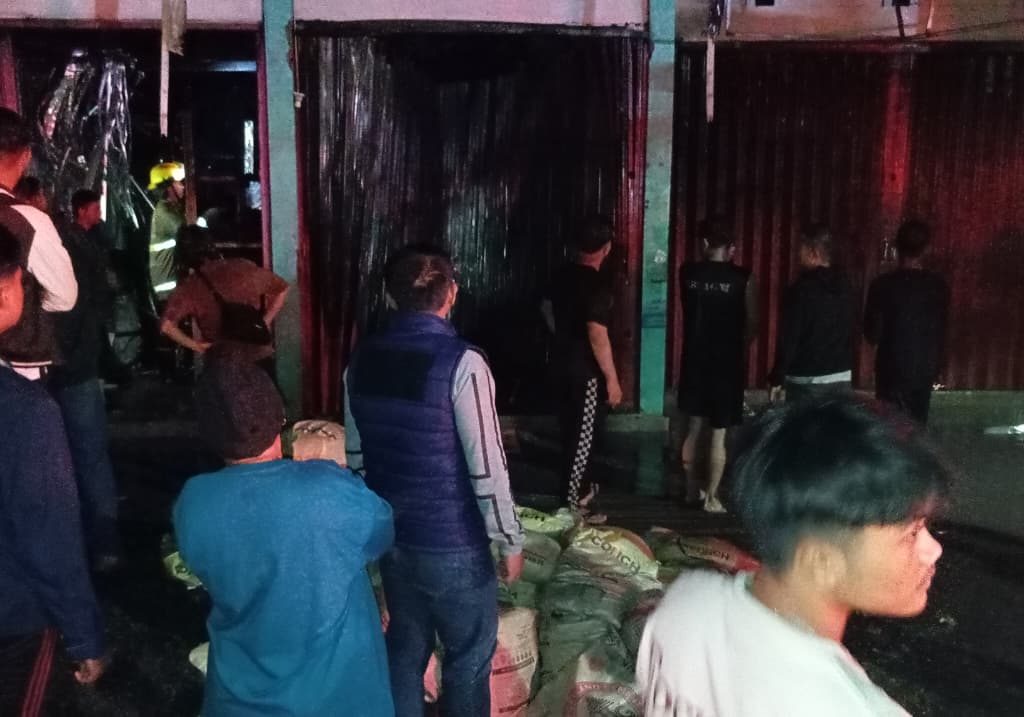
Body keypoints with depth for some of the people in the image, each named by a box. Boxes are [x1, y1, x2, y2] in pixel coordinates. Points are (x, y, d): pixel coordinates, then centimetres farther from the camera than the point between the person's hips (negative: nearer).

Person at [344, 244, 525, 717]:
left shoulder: (362, 359, -1)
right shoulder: (461, 363, -20)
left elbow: (354, 453, 8)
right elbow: (486, 465, -18)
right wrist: (509, 539, -6)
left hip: (390, 534, 6)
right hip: (453, 542, -6)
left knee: (405, 645, 21)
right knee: (469, 655, 14)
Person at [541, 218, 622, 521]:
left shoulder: (563, 275, 4)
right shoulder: (597, 286, -22)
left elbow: (546, 308, 19)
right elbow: (597, 336, -26)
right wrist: (612, 379, -20)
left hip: (562, 363, 9)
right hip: (586, 371, -9)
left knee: (572, 430, 20)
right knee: (583, 437, 0)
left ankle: (581, 486, 36)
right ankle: (572, 504, 6)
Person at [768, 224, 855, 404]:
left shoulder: (802, 289, -14)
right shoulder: (845, 286, 7)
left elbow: (789, 339, -14)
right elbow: (848, 333, 14)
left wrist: (777, 379, -8)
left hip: (806, 380, -6)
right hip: (842, 377, 6)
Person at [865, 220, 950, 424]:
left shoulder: (883, 285, -14)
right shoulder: (939, 286, -5)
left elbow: (872, 334, -10)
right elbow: (941, 332, 5)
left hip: (892, 369, -3)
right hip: (925, 369, 3)